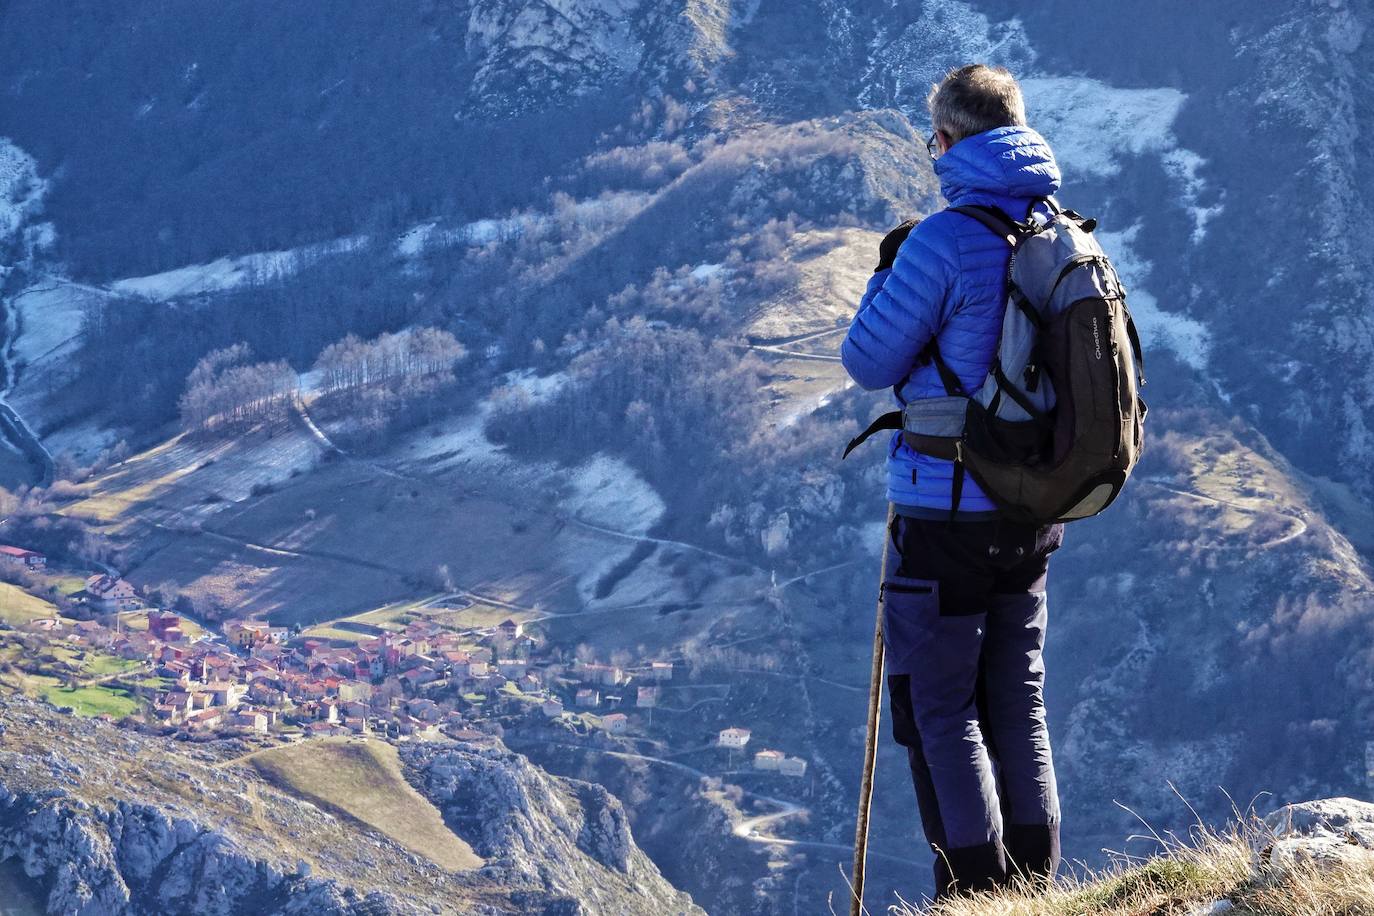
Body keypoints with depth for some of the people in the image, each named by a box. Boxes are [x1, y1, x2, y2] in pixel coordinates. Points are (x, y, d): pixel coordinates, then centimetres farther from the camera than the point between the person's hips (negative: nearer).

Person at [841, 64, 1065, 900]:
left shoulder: (943, 242, -17)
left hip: (946, 514, -7)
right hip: (1033, 514, 7)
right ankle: (1034, 888, 19)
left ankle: (976, 893, 2)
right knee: (1019, 704, 16)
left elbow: (870, 363, -9)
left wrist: (887, 272, 7)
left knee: (940, 710, 2)